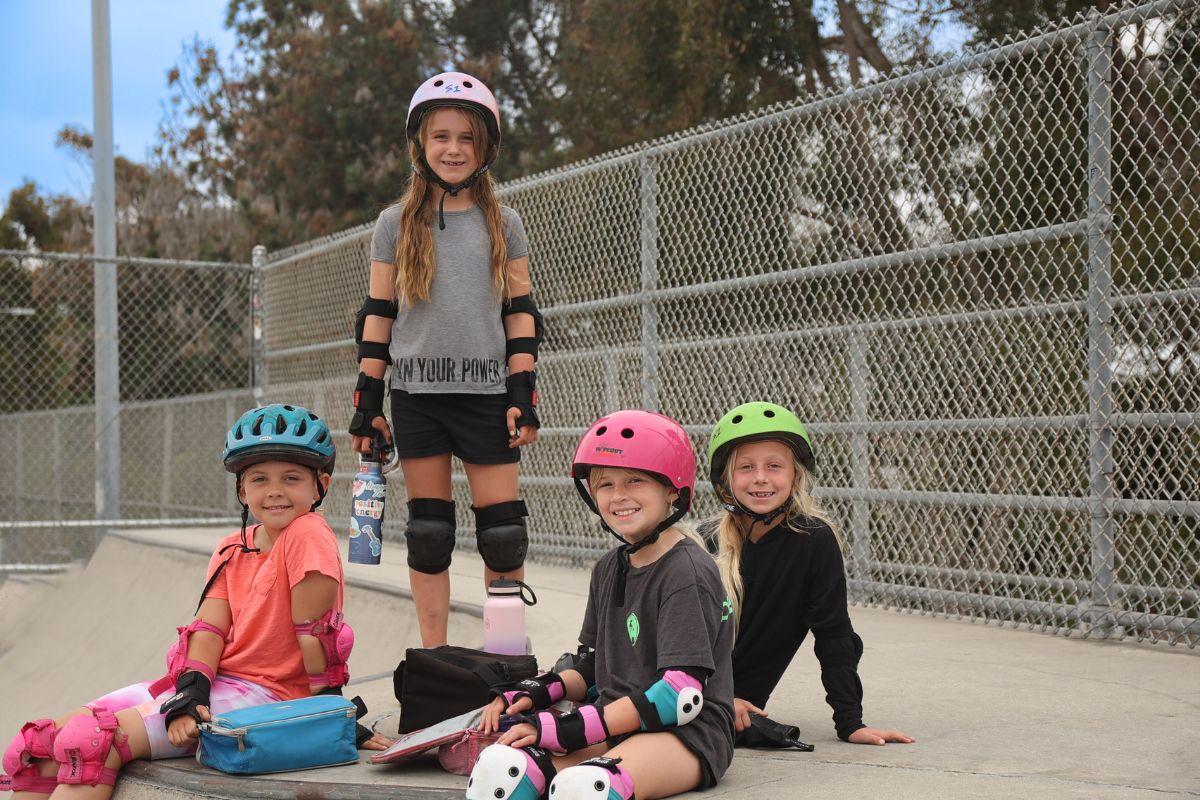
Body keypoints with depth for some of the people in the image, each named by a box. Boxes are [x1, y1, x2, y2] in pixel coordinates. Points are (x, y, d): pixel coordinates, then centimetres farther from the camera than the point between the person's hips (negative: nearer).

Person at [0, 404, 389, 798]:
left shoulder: (308, 535, -10)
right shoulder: (231, 549, 13)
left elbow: (312, 630, -11)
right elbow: (209, 628, 0)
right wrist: (190, 694, -16)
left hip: (260, 692, -8)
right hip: (216, 681, 8)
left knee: (96, 742, -23)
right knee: (45, 738, -4)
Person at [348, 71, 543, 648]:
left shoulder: (503, 225, 8)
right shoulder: (396, 225, 8)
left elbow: (521, 313, 7)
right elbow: (377, 315, 8)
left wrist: (523, 393, -2)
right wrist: (367, 400, 2)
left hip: (487, 393, 0)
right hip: (416, 394, 0)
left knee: (501, 528, -3)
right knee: (428, 530, 4)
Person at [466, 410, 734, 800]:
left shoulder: (687, 571, -9)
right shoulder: (609, 569, 17)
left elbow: (681, 693, -17)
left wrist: (567, 729, -20)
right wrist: (538, 692, 1)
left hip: (688, 735, -7)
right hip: (614, 728, 7)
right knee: (500, 764, -20)